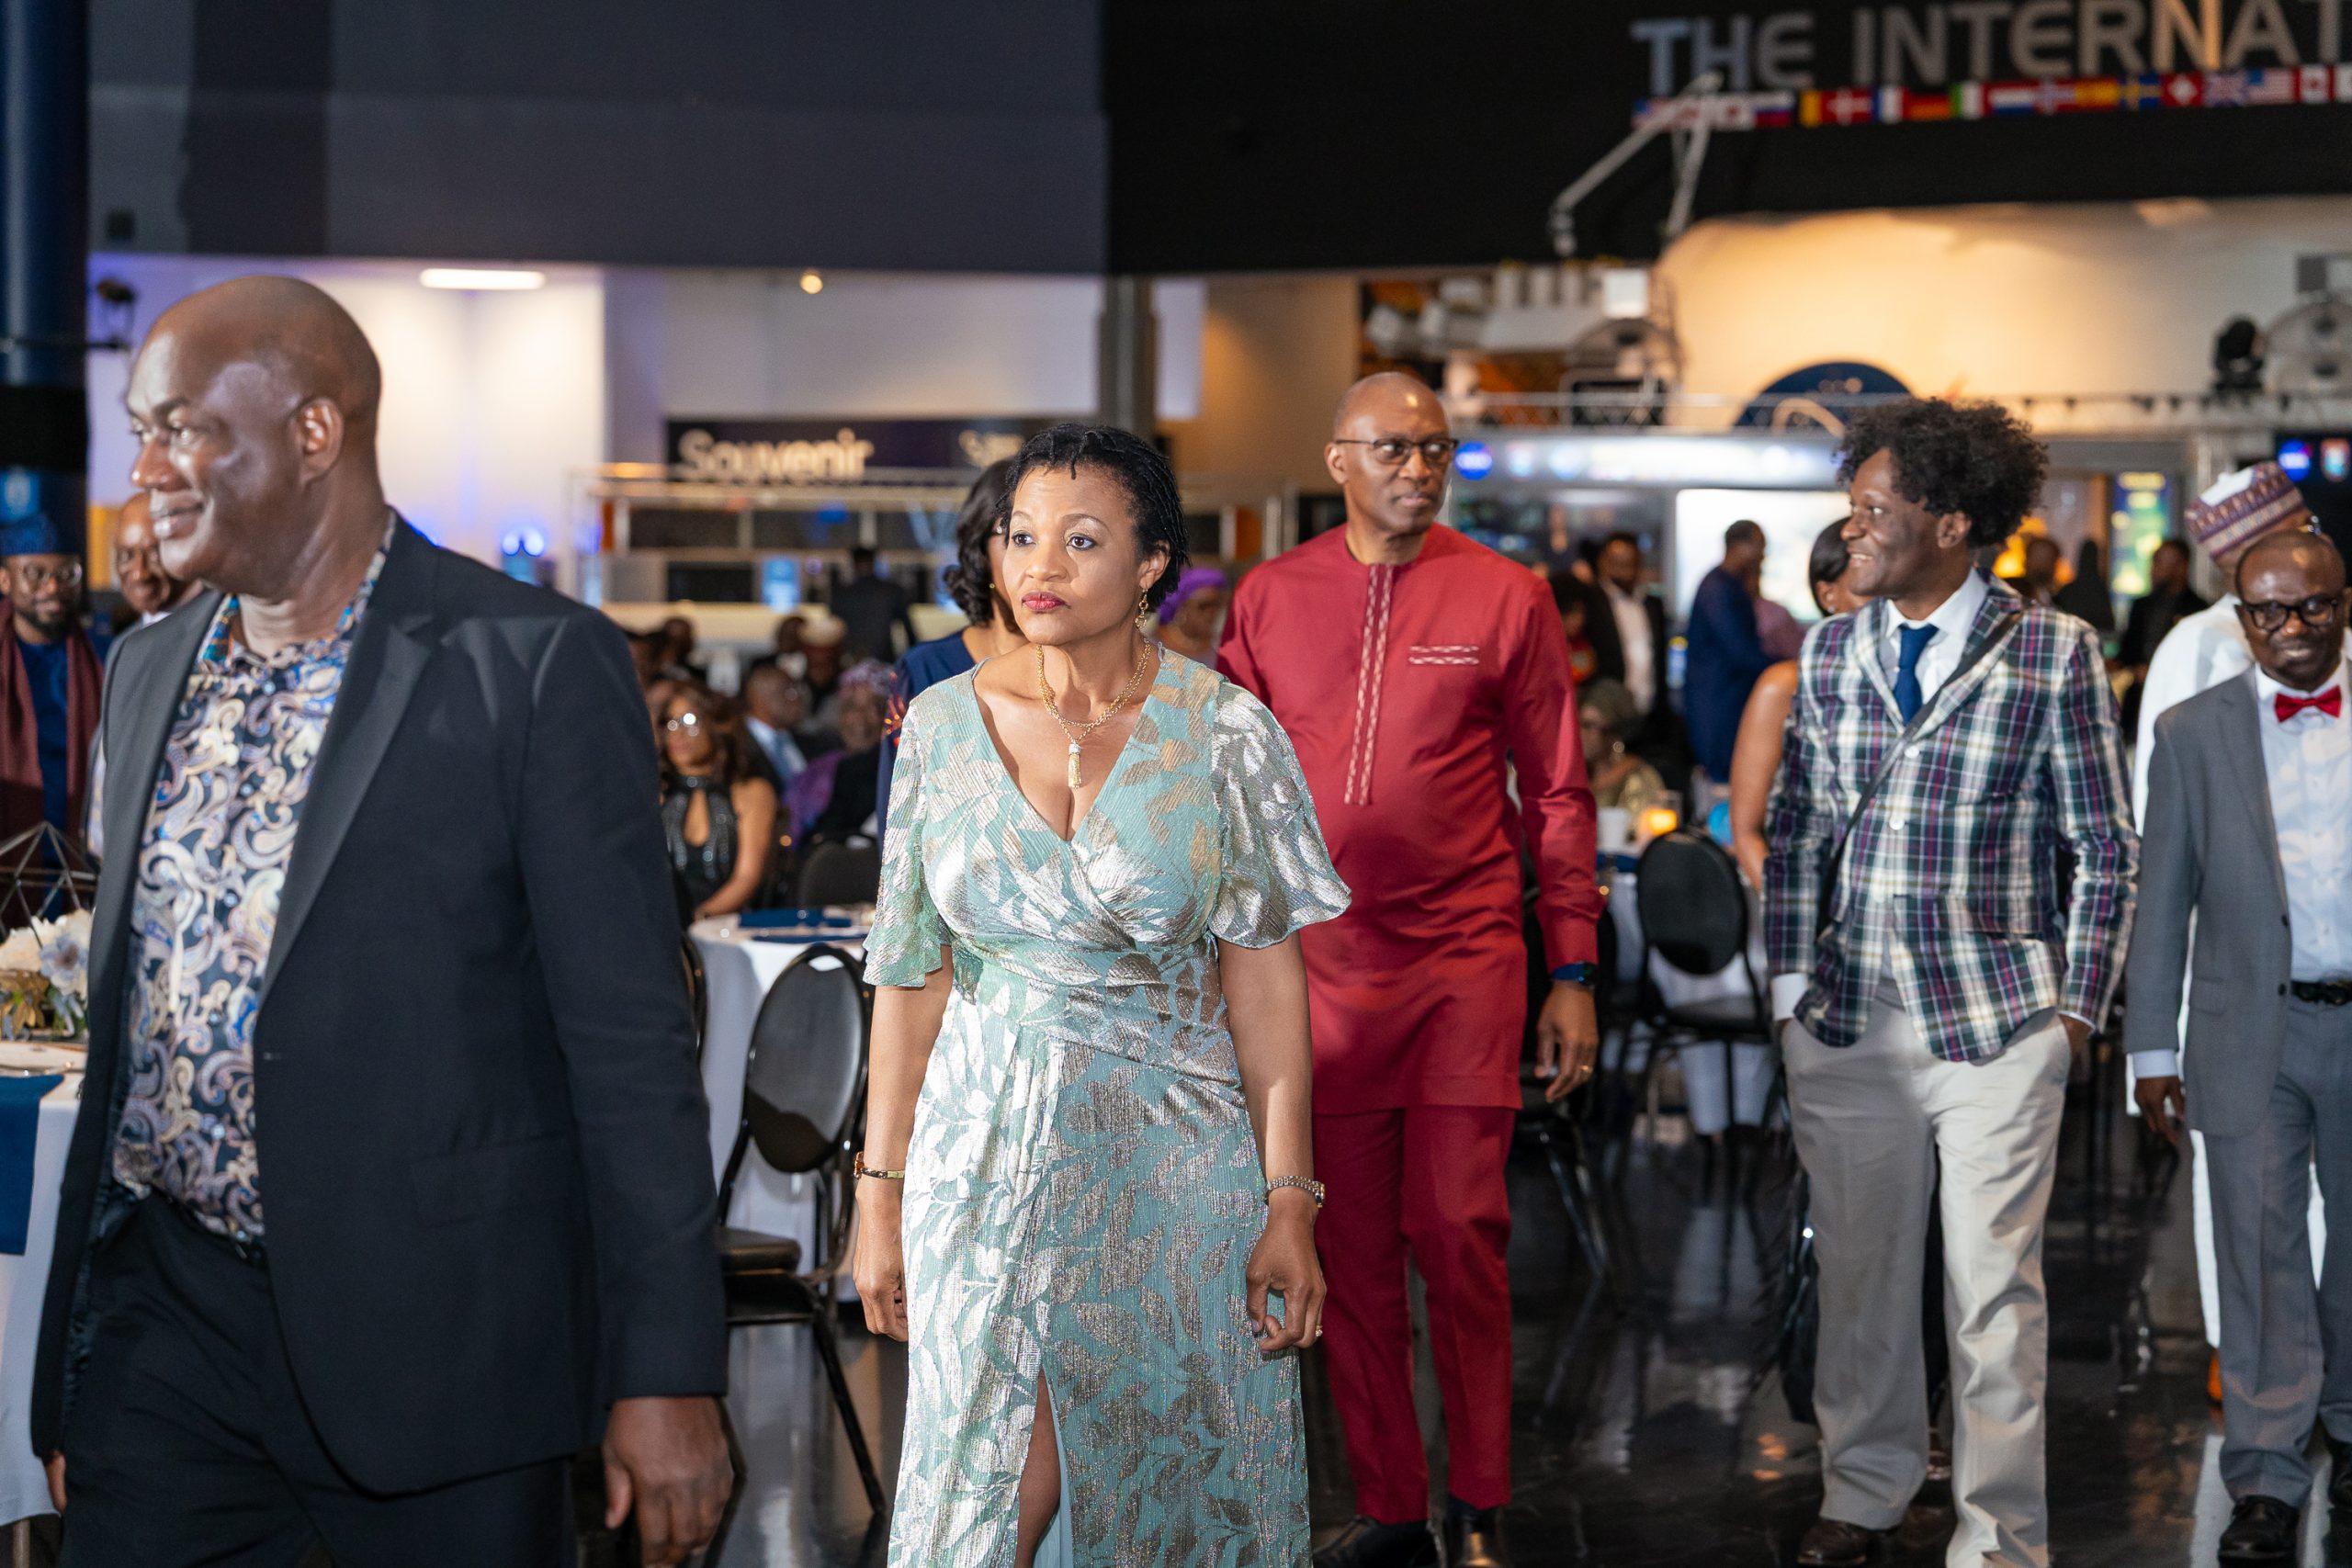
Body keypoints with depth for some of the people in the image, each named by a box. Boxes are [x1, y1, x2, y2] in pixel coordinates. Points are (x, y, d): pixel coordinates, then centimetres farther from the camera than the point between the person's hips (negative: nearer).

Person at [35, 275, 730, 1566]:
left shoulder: (535, 668, -9)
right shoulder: (150, 671, 11)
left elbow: (631, 1043, -10)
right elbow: (124, 1012, 16)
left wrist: (666, 1372, -13)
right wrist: (72, 1365, 17)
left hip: (431, 1342, -5)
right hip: (166, 1321, 5)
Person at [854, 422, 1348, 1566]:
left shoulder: (1224, 731, -5)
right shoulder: (945, 723, 1)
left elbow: (1265, 978, -5)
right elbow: (912, 969, 4)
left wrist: (1290, 1201, -9)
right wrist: (882, 1190, 2)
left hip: (1171, 1158, -1)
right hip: (989, 1149, 1)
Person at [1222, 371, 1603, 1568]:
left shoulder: (1505, 597, 1)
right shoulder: (1269, 599, 6)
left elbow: (1557, 794, 4)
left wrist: (1573, 975, 0)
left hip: (1465, 961, -2)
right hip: (1318, 964, 2)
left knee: (1461, 1235, -2)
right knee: (1351, 1250, 6)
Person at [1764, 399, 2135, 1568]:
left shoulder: (2054, 653, -4)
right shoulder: (1828, 652, 8)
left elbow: (2104, 847, -1)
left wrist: (2076, 1009, -4)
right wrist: (1792, 984, 7)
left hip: (1998, 1024, -4)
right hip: (1847, 1022, 4)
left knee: (1994, 1288, 1)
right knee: (1857, 1270, 12)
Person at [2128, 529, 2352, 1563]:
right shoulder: (2194, 733, 2)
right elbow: (2162, 899, 4)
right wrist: (2153, 1049, 2)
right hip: (2251, 1031, -1)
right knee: (2261, 1247, 0)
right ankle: (2267, 1477, 6)